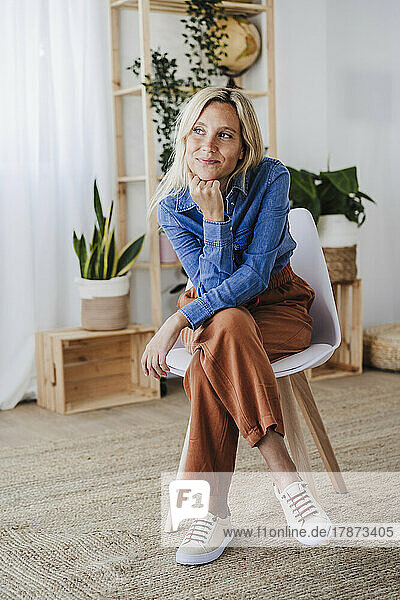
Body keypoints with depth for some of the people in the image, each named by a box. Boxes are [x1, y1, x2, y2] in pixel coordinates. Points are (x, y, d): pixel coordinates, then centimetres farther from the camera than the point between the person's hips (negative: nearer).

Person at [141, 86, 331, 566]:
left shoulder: (270, 178, -17)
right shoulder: (172, 204, -11)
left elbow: (254, 276, -24)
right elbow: (211, 284, -18)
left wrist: (177, 321, -31)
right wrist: (214, 219, -30)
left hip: (278, 306, -2)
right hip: (210, 310, 2)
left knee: (214, 347, -35)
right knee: (227, 325, -37)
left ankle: (213, 509, -30)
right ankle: (284, 475, -35)